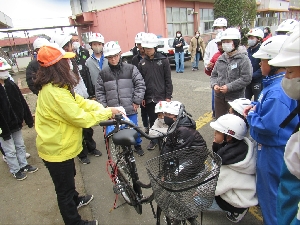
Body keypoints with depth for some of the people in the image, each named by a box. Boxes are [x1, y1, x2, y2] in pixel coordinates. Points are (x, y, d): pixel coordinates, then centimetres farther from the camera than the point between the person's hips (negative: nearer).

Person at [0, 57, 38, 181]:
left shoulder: (11, 85, 1)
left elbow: (22, 103, 5)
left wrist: (28, 119, 4)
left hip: (16, 124, 6)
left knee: (20, 146, 19)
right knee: (10, 151, 8)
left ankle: (24, 165, 36)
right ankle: (15, 170, 26)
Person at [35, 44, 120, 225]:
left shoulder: (54, 86, 0)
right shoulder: (55, 92, -32)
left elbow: (79, 101, 1)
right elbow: (81, 118, -29)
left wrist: (102, 108, -11)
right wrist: (107, 112, -17)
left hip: (60, 145, 10)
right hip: (57, 149, -10)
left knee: (69, 178, 32)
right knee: (64, 189, 12)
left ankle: (75, 200, 57)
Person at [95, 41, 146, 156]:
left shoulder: (131, 69, -2)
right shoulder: (103, 73, 4)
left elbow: (140, 84, -2)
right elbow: (99, 92, 7)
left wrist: (137, 101, -5)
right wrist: (104, 107, 0)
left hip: (130, 109, -1)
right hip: (113, 111, 2)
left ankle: (137, 145, 36)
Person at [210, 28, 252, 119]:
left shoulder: (243, 59, -9)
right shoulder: (220, 59, 9)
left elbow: (246, 79, -16)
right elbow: (214, 75, 15)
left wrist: (229, 87, -21)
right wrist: (214, 84, -6)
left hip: (235, 98, -6)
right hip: (219, 97, 6)